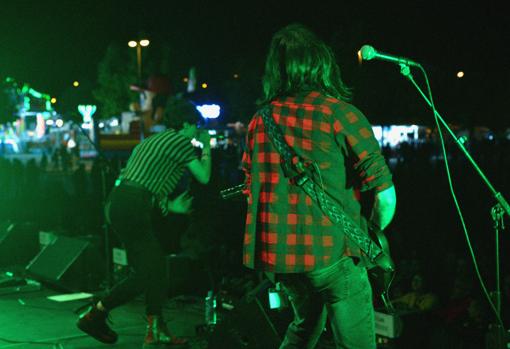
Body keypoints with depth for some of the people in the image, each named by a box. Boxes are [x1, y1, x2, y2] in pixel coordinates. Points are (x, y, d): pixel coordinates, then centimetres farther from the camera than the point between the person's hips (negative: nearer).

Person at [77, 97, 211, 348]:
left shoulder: (152, 140, 26)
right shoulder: (180, 141, 0)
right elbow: (204, 177, 5)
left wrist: (169, 206, 27)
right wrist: (206, 147, 20)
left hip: (117, 203, 10)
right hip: (131, 208, -10)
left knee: (155, 267, 12)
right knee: (147, 273, -1)